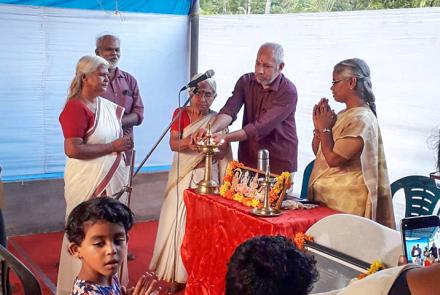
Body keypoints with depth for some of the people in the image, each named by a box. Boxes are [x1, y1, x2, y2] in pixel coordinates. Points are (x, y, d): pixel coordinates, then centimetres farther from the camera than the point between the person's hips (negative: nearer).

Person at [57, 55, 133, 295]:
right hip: (89, 183, -8)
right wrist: (113, 146, -19)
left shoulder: (108, 105, 8)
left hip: (112, 179, 8)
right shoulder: (76, 107, -16)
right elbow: (72, 150, -25)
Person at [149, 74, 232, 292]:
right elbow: (173, 144, -12)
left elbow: (224, 152, -3)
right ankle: (178, 274, 13)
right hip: (182, 176, 1)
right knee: (178, 221, 2)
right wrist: (187, 143, -31)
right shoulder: (180, 113, -1)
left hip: (206, 178, -1)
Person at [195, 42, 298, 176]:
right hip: (248, 160, 4)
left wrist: (226, 137, -34)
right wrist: (211, 130, -34)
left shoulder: (288, 92, -17)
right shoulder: (246, 81, 0)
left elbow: (261, 127, -25)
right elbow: (230, 110, -14)